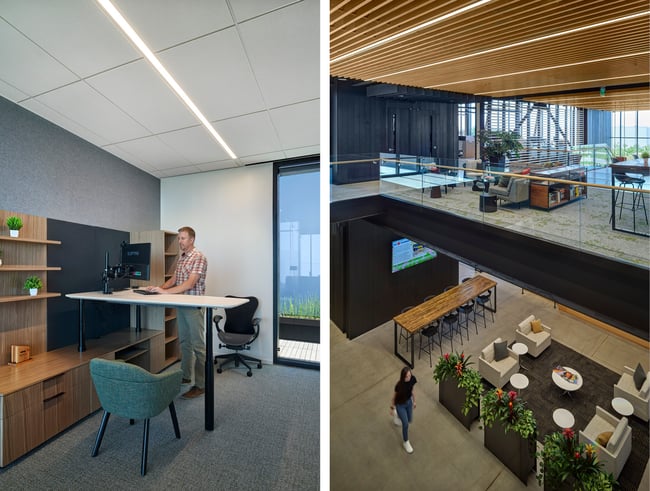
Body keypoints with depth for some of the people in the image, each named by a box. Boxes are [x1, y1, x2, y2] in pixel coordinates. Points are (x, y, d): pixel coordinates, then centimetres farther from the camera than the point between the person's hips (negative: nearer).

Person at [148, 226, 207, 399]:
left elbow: (190, 283, -22)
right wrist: (159, 287, 1)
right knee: (184, 342, 18)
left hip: (194, 306, -9)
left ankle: (201, 384, 7)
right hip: (181, 305, 9)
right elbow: (173, 279, 17)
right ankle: (185, 375, 33)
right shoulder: (181, 258, 14)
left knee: (197, 345, -2)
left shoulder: (199, 257, -15)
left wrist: (165, 292, -24)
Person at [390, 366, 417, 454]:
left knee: (410, 420, 23)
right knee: (405, 424, 1)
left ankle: (398, 414, 53)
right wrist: (392, 408, -5)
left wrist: (414, 401, 11)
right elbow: (394, 396, -17)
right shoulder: (399, 385, -34)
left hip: (409, 402, 5)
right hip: (400, 405, -5)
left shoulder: (412, 379, -22)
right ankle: (406, 442, 29)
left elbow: (412, 390, -2)